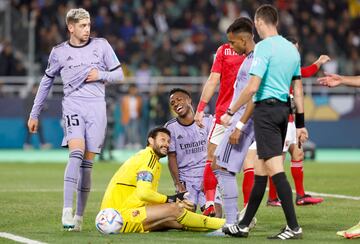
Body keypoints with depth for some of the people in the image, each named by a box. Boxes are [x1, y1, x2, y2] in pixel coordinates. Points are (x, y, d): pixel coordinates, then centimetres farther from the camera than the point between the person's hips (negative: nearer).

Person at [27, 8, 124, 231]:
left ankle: (79, 216, 7)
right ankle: (67, 210, -28)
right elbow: (47, 81, 19)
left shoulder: (101, 45, 8)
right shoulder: (59, 52, 7)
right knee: (76, 154, -22)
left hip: (97, 107, 1)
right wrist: (34, 114, 20)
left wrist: (101, 75, -7)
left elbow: (119, 74, 14)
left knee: (87, 162, 0)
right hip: (73, 106, -1)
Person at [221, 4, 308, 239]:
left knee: (275, 169, -10)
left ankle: (294, 227, -15)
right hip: (284, 109, 8)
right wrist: (300, 123, 18)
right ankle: (244, 226, 20)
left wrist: (230, 113, -8)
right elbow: (298, 89, 15)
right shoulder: (292, 49, 13)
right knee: (260, 169, 13)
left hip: (266, 108, -8)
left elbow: (252, 87, -17)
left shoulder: (263, 47, -11)